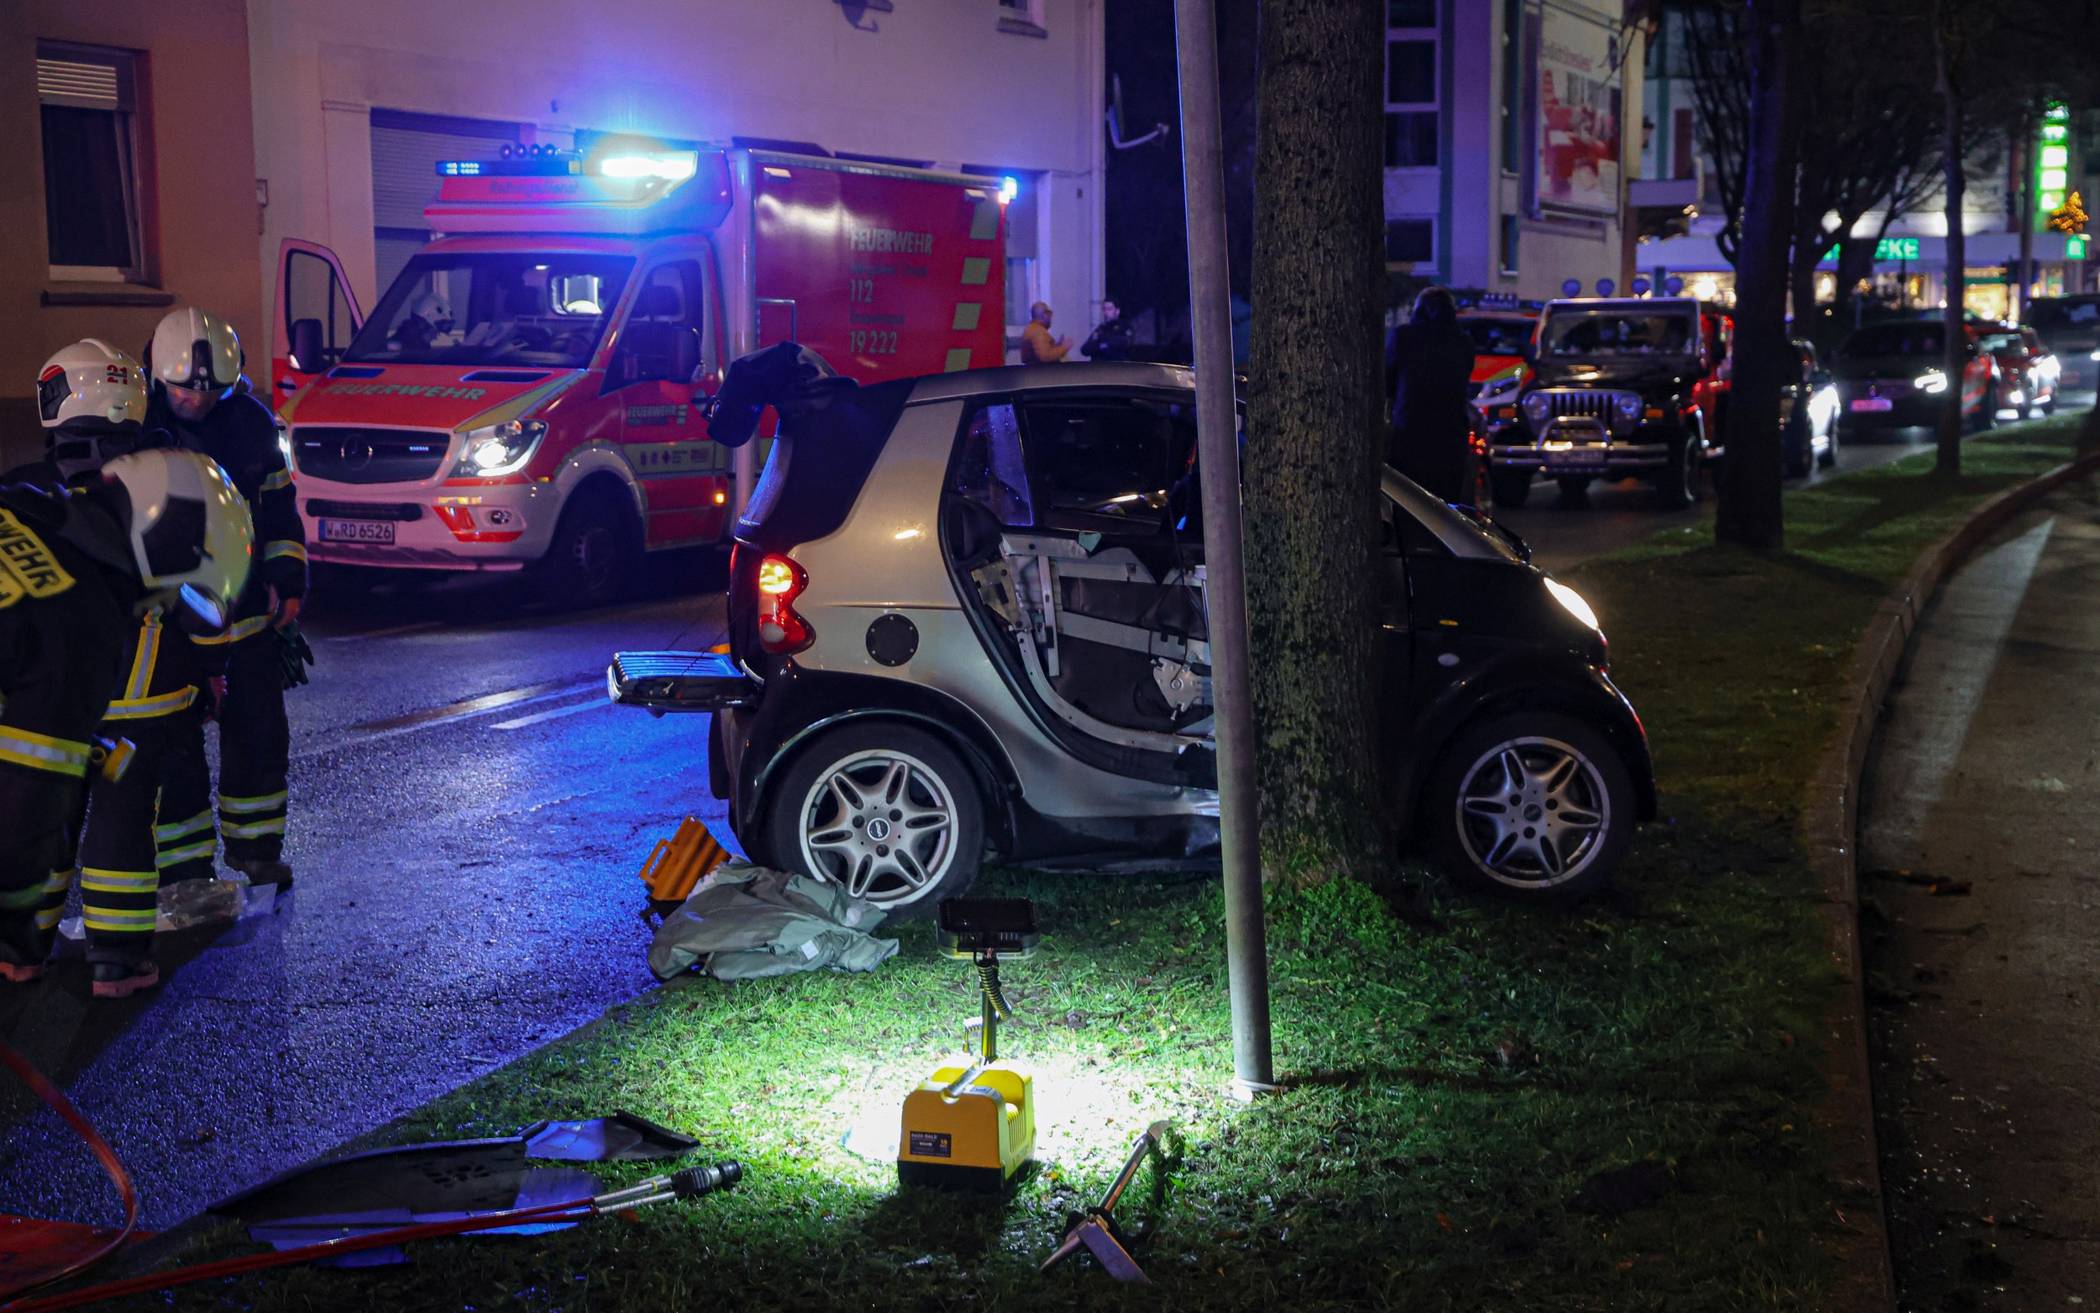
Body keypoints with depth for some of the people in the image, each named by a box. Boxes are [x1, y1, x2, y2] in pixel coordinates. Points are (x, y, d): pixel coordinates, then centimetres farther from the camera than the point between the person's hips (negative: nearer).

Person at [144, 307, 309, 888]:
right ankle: (185, 866, 9)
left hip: (245, 605, 4)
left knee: (259, 727, 10)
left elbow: (278, 506, 13)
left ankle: (253, 844, 26)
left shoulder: (251, 422, 1)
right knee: (174, 739, -1)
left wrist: (288, 581, 9)